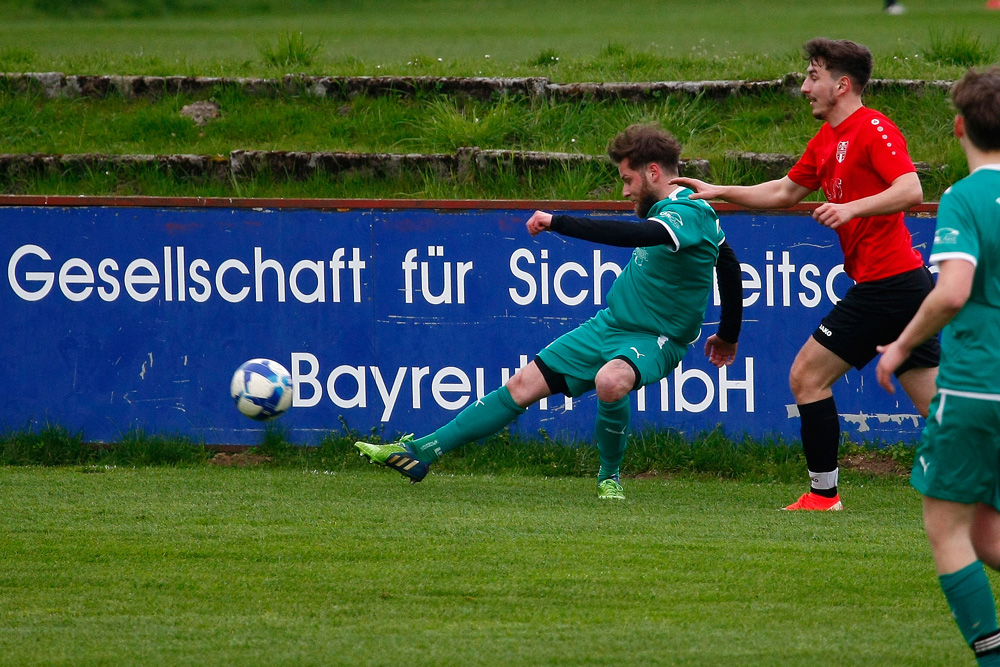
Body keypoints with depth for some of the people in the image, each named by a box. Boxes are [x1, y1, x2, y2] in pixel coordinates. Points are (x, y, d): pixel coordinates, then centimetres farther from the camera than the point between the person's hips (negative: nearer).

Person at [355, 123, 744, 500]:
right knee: (524, 385, 1)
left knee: (610, 380, -41)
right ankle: (421, 452, 2)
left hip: (654, 340, -9)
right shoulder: (670, 209, 9)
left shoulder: (688, 214, -22)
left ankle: (609, 477, -15)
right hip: (609, 326, 9)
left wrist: (557, 223, -36)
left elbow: (637, 235, -41)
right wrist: (727, 337, 31)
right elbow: (730, 267, 21)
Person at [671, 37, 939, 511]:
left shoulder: (872, 130, -12)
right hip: (905, 282, 9)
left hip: (887, 286, -9)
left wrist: (852, 208, -30)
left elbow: (910, 191, -24)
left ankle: (824, 494, 2)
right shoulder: (827, 139, 18)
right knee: (934, 402, 6)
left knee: (807, 377, -3)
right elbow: (785, 191, 30)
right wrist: (720, 192, 26)